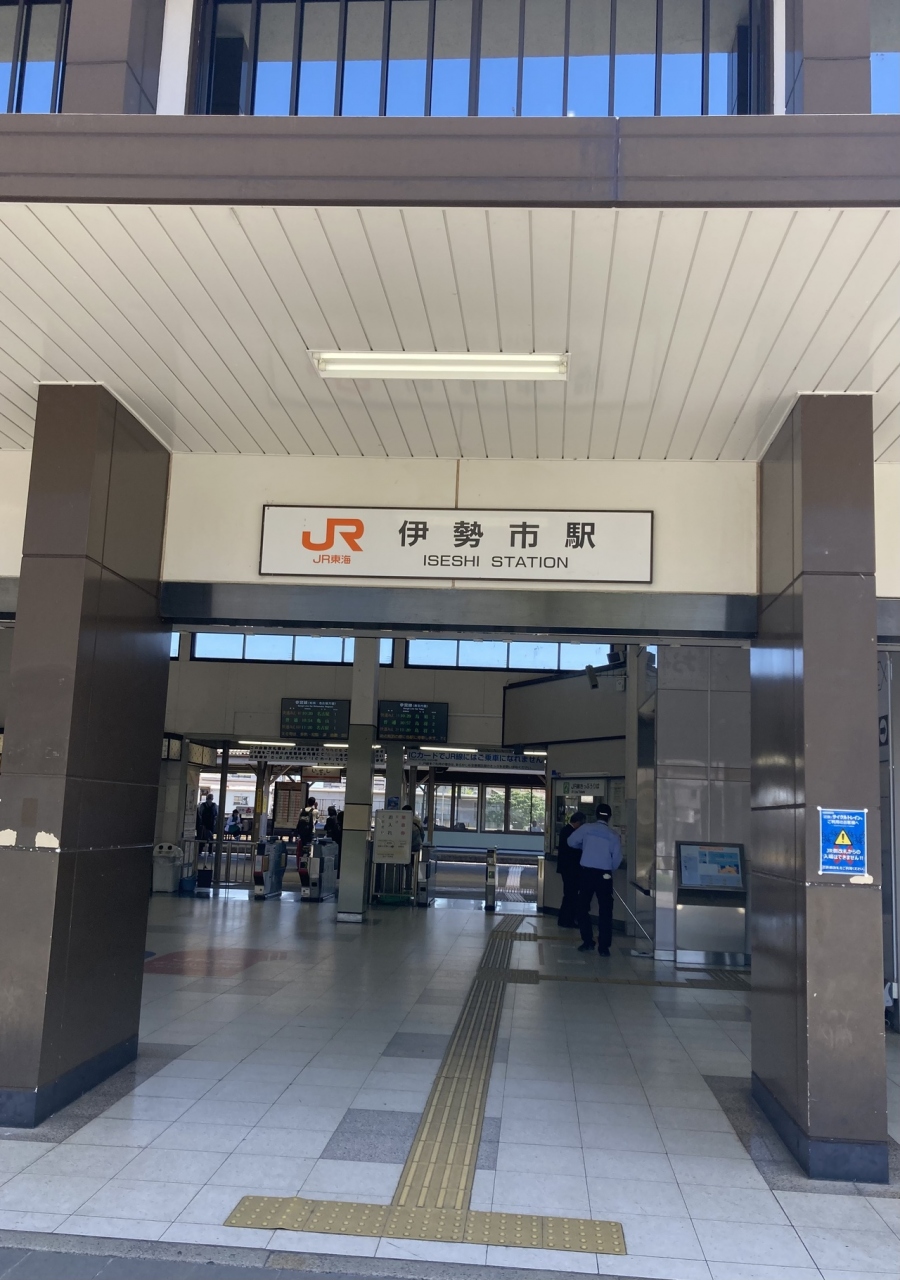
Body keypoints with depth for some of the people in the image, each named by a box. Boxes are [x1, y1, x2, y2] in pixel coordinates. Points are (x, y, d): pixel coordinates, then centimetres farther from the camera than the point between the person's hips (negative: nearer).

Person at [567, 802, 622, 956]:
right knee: (605, 911, 6)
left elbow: (571, 842, 6)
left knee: (583, 907, 13)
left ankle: (588, 941, 12)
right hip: (604, 875, 0)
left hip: (586, 872, 0)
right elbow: (617, 859, 1)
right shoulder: (613, 835, 1)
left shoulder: (586, 828, 0)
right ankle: (603, 946, 3)